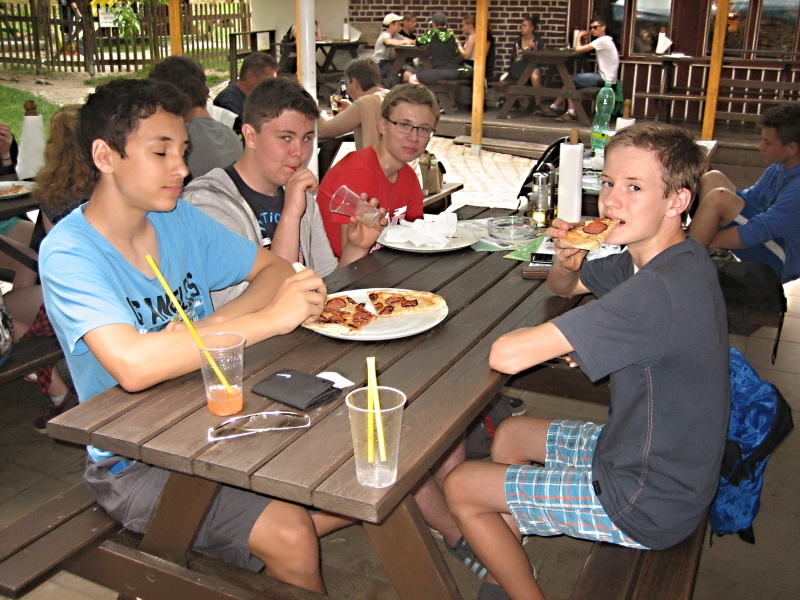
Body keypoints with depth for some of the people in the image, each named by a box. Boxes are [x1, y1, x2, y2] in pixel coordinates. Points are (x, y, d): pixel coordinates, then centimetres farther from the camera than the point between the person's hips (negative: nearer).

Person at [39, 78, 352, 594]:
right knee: (289, 535, -22)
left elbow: (274, 268, 3)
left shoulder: (179, 218, 2)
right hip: (134, 461, -6)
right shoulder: (69, 252, -18)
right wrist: (269, 319, -31)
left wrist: (211, 326, -17)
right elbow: (132, 366, -34)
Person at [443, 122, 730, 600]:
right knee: (511, 434, 22)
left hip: (647, 506, -9)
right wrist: (568, 262, -11)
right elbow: (562, 288, 13)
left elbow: (506, 356, -35)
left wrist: (559, 341, -13)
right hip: (665, 459, 9)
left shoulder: (660, 289, -34)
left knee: (461, 487, -1)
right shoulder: (658, 258, -2)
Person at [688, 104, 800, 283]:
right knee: (713, 178, 4)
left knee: (719, 197, -27)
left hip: (781, 262, -10)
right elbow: (749, 198, 15)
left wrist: (703, 241, -26)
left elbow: (758, 232, -29)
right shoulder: (779, 168, 3)